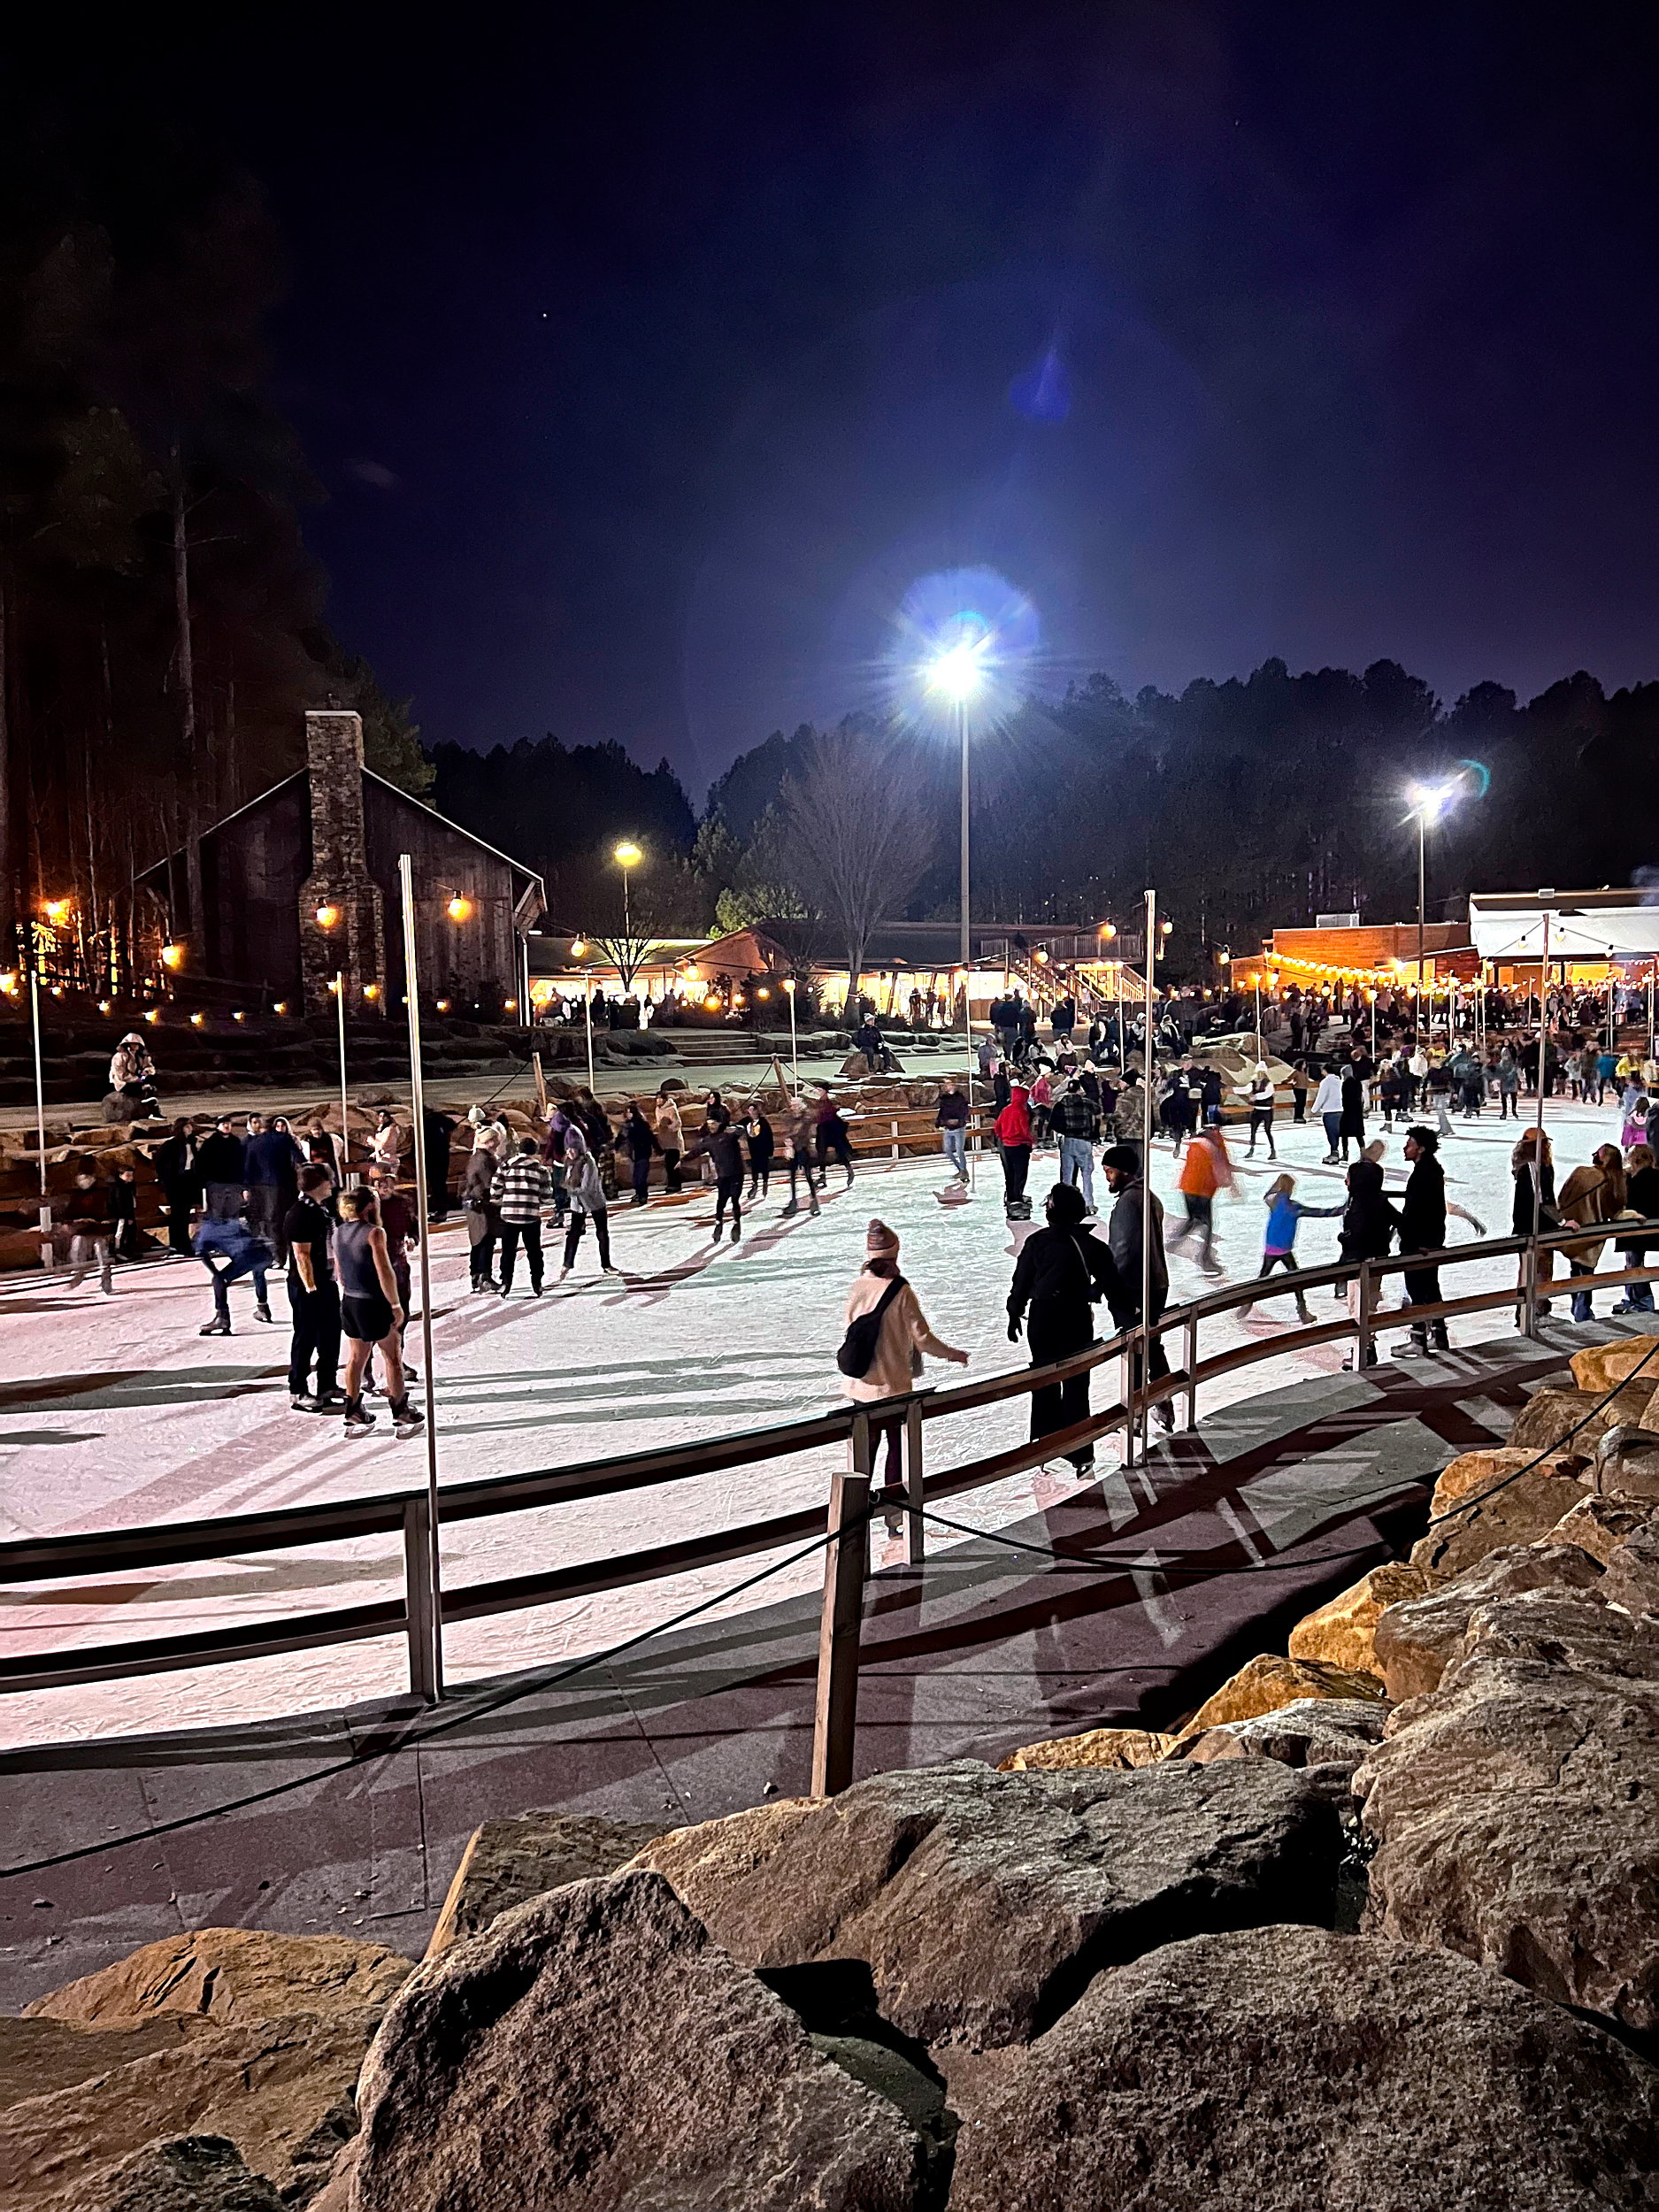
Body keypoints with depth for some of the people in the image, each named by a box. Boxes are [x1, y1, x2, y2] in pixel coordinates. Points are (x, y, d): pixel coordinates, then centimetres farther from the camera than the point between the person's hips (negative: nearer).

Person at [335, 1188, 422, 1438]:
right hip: (373, 1303, -7)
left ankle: (354, 1417, 19)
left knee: (356, 1356, 15)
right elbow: (384, 1273, -19)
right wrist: (395, 1305, -13)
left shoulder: (338, 1233, 7)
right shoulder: (374, 1233, -17)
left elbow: (340, 1272, 14)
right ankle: (401, 1416, 9)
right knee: (393, 1357, 4)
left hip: (349, 1302, 7)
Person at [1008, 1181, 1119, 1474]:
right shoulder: (1092, 1245, -6)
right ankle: (1080, 1456, 3)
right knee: (1076, 1386, 4)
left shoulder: (1037, 1242, -9)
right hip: (1077, 1321, 0)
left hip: (1042, 1318, 0)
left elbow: (1021, 1283, -4)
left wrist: (1014, 1316, 9)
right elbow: (1111, 1285, -3)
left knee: (1044, 1384, 15)